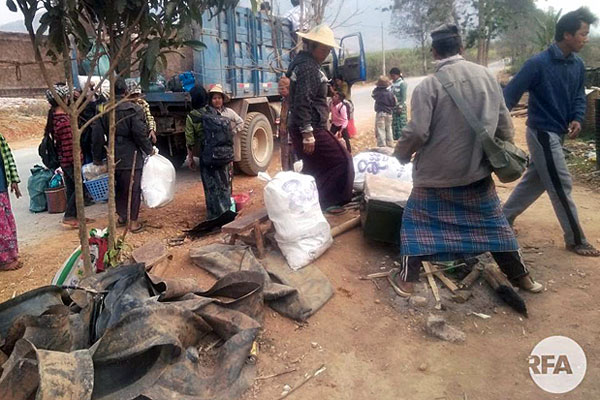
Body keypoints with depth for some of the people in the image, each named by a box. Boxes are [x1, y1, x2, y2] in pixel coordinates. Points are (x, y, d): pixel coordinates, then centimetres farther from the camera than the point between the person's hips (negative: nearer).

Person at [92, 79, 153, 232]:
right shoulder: (133, 109, -12)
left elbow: (97, 136, 5)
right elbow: (140, 133, -15)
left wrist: (98, 157, 13)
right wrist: (149, 150, 0)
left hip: (113, 156, 5)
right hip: (131, 156, -5)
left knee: (118, 187, 19)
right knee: (133, 188, 4)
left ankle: (121, 216, 32)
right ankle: (133, 222, 8)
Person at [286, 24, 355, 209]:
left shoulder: (306, 63, 18)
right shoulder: (308, 67, -15)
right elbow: (303, 102, -24)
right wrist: (308, 134, -26)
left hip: (304, 128, 11)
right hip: (311, 128, -11)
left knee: (315, 167, 17)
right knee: (341, 161, -6)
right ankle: (325, 203, -2)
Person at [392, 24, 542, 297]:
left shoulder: (429, 85, -14)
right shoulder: (487, 76, 1)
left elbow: (417, 132, -17)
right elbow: (504, 124, 6)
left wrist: (401, 155, 2)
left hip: (435, 173, -4)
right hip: (477, 170, 5)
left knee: (415, 222, 12)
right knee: (494, 222, 19)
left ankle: (406, 281, 14)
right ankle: (522, 277, 31)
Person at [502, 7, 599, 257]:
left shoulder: (577, 65, 6)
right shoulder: (538, 63, -18)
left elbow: (579, 96, 14)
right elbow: (510, 94, -18)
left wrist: (577, 119, -6)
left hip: (556, 133, 8)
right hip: (542, 133, -8)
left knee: (534, 181, 17)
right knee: (561, 187, -1)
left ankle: (503, 219, 31)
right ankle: (576, 241, 12)